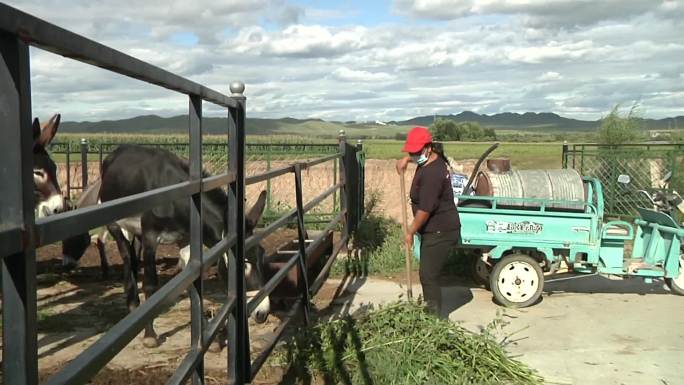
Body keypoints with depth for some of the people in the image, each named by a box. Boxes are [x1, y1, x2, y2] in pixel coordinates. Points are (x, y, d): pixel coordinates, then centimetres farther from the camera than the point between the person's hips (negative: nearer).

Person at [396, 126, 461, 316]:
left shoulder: (432, 174, -26)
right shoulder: (432, 158, 5)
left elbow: (425, 210, -23)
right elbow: (416, 154, 32)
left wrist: (410, 232, -10)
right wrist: (406, 159, 13)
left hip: (440, 232, -11)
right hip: (435, 230, 11)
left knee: (429, 276, -8)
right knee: (428, 274, 16)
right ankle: (430, 312, 27)